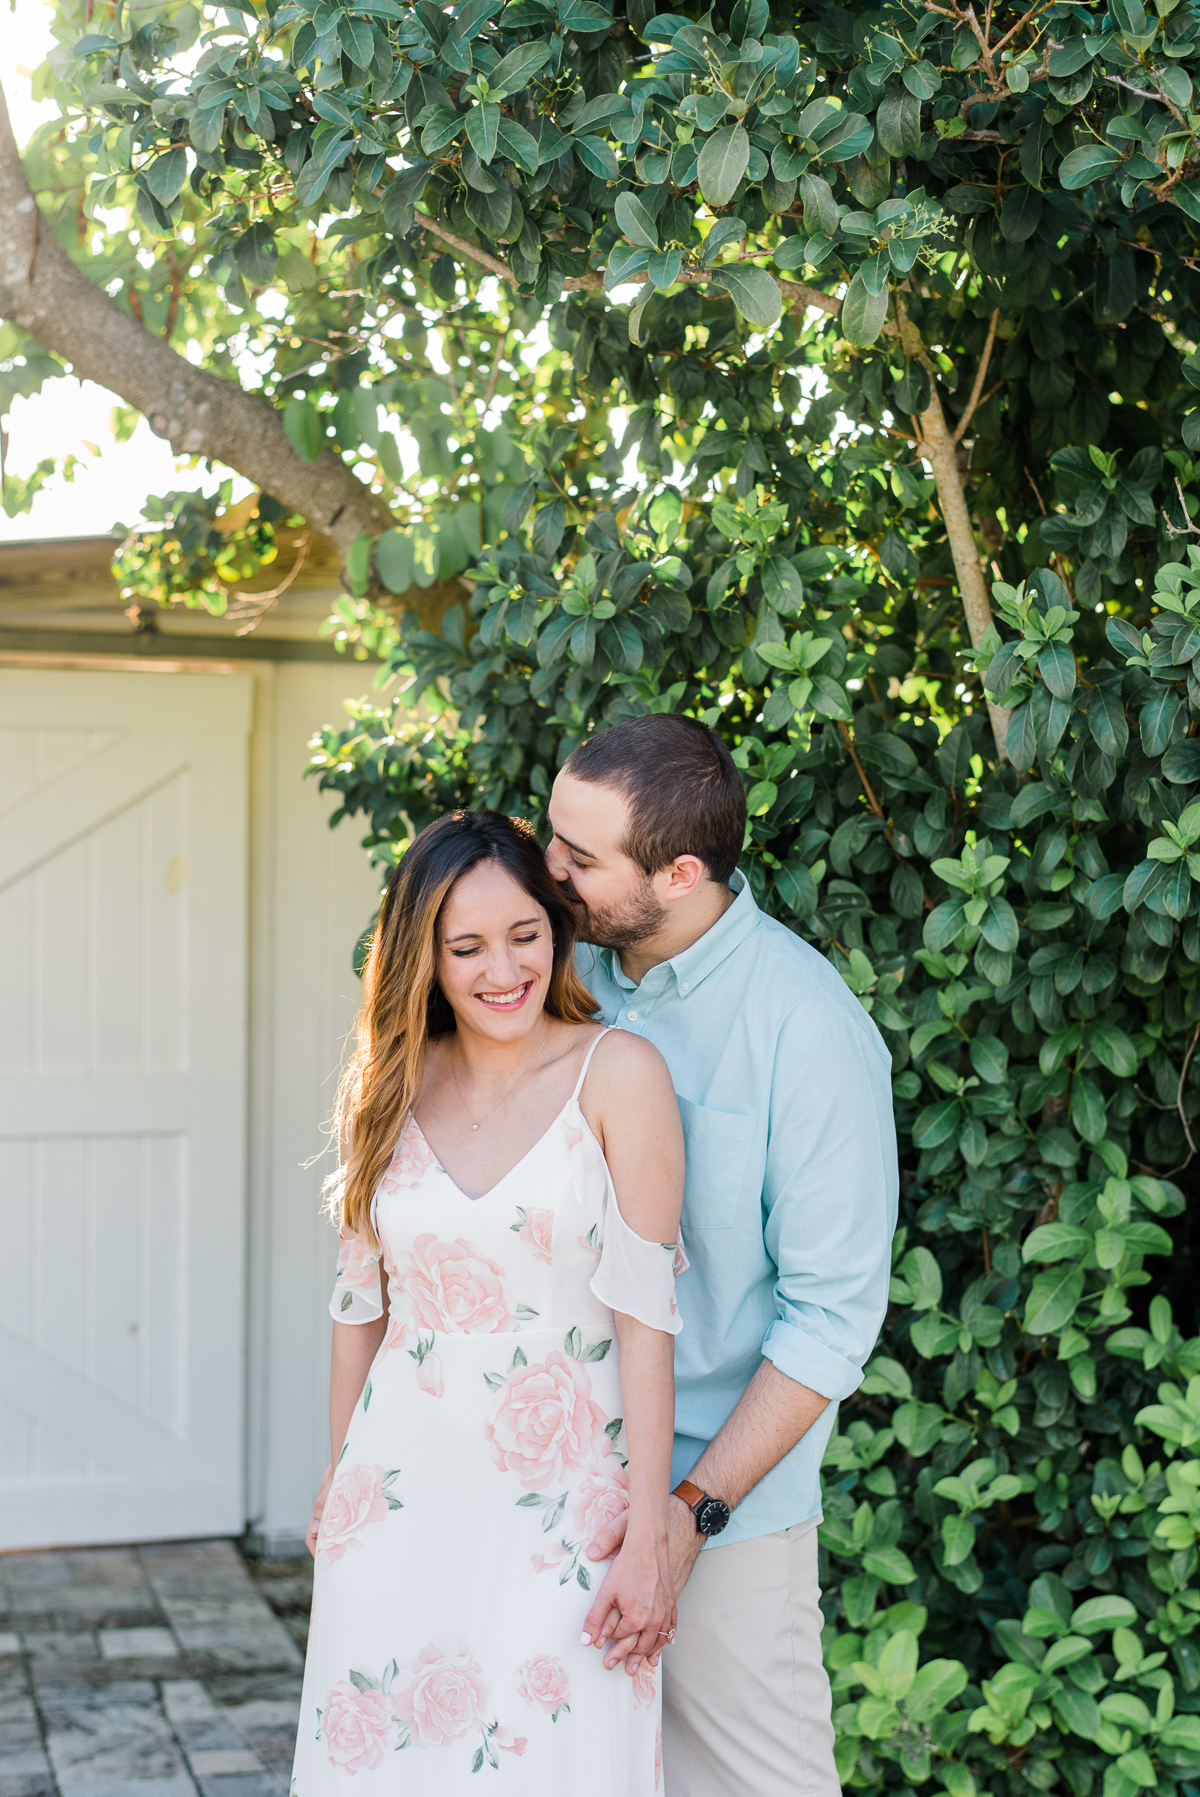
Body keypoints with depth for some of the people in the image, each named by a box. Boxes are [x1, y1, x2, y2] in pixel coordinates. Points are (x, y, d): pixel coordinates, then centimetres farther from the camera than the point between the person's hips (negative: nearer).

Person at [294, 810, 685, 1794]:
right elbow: (361, 1304, 12)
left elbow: (644, 1310, -10)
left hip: (558, 1503, -3)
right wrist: (337, 1483, 17)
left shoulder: (618, 1074, -8)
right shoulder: (390, 1093, 5)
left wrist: (649, 1539, -12)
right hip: (400, 1496, 4)